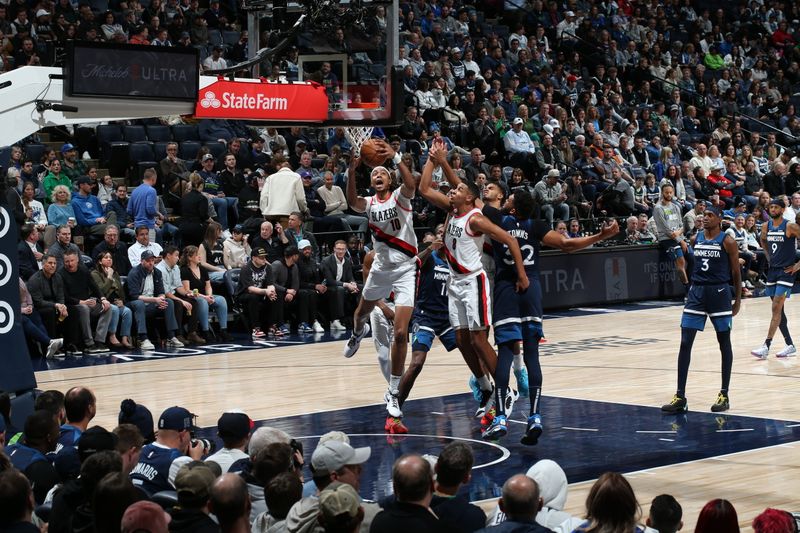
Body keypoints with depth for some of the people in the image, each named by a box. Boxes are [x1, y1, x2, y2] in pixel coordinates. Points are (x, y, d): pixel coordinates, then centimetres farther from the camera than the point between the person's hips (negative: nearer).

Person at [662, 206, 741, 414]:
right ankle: (680, 397, -1)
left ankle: (724, 395, 14)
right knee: (685, 343, -3)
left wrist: (738, 300, -1)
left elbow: (736, 272, -1)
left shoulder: (727, 241, -5)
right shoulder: (696, 239, 9)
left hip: (719, 292, -4)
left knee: (724, 344, 6)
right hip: (697, 291, 4)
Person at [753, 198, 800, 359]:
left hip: (786, 272, -7)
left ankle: (766, 346, -15)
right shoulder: (766, 227, 5)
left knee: (776, 309, -12)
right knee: (778, 309, 9)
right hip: (772, 270, 7)